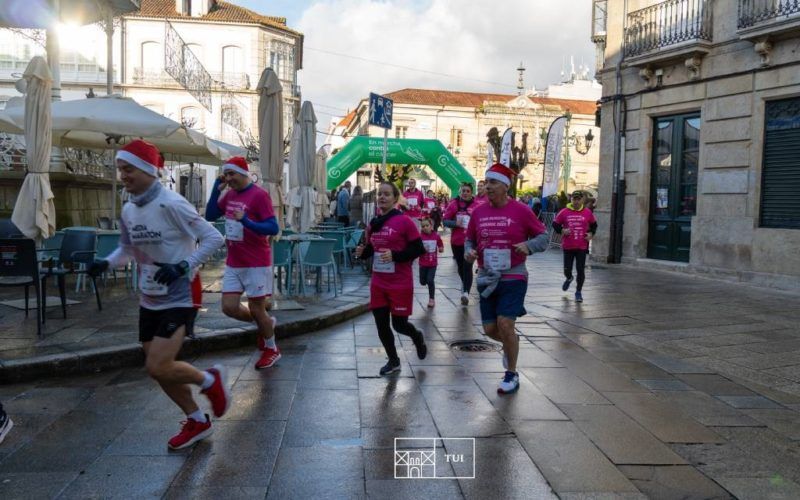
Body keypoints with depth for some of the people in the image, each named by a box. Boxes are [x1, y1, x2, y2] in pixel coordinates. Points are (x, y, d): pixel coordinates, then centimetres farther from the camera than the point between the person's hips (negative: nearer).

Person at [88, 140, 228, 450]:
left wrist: (183, 267, -27)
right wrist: (106, 263, -1)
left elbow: (213, 238, -18)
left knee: (158, 367, -15)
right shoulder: (128, 211, 4)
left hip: (180, 298, -8)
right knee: (158, 369, 11)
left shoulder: (171, 204, -19)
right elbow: (127, 249, 19)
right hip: (149, 300, 8)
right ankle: (197, 422, 30)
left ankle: (210, 380, 14)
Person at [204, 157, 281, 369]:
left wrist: (246, 221, -34)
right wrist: (217, 189, -3)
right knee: (229, 307, 4)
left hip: (256, 264, -7)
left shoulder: (259, 195, -15)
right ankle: (265, 324, 29)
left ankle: (271, 350, 26)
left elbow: (273, 228, -19)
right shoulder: (229, 195, 7)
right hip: (233, 264, 7)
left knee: (257, 310, 4)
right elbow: (209, 216, 8)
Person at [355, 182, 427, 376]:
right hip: (378, 283, 5)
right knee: (381, 325, 8)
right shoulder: (373, 224, 6)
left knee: (399, 324, 2)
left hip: (401, 284, -5)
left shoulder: (404, 221, -12)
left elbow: (418, 249, -13)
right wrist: (362, 251, -4)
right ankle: (393, 361, 29)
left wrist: (395, 255, -23)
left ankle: (417, 336, 38)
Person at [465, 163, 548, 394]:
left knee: (505, 324, -12)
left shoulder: (521, 211, -8)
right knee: (490, 328, 6)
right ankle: (510, 345, 42)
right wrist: (469, 252, -6)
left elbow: (543, 236, -1)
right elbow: (469, 239, 15)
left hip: (513, 278, -4)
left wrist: (529, 246, -21)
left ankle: (512, 375, 8)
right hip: (487, 279, 4)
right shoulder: (478, 212, 4)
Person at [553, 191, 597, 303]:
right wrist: (562, 231, -13)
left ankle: (578, 292, 15)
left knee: (581, 270, -1)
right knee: (567, 269, 6)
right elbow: (555, 224, 4)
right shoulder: (564, 212, -3)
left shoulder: (588, 212, 1)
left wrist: (591, 233, 0)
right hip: (568, 247, 0)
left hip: (582, 247, 0)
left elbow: (594, 225, 16)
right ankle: (569, 279, 43)